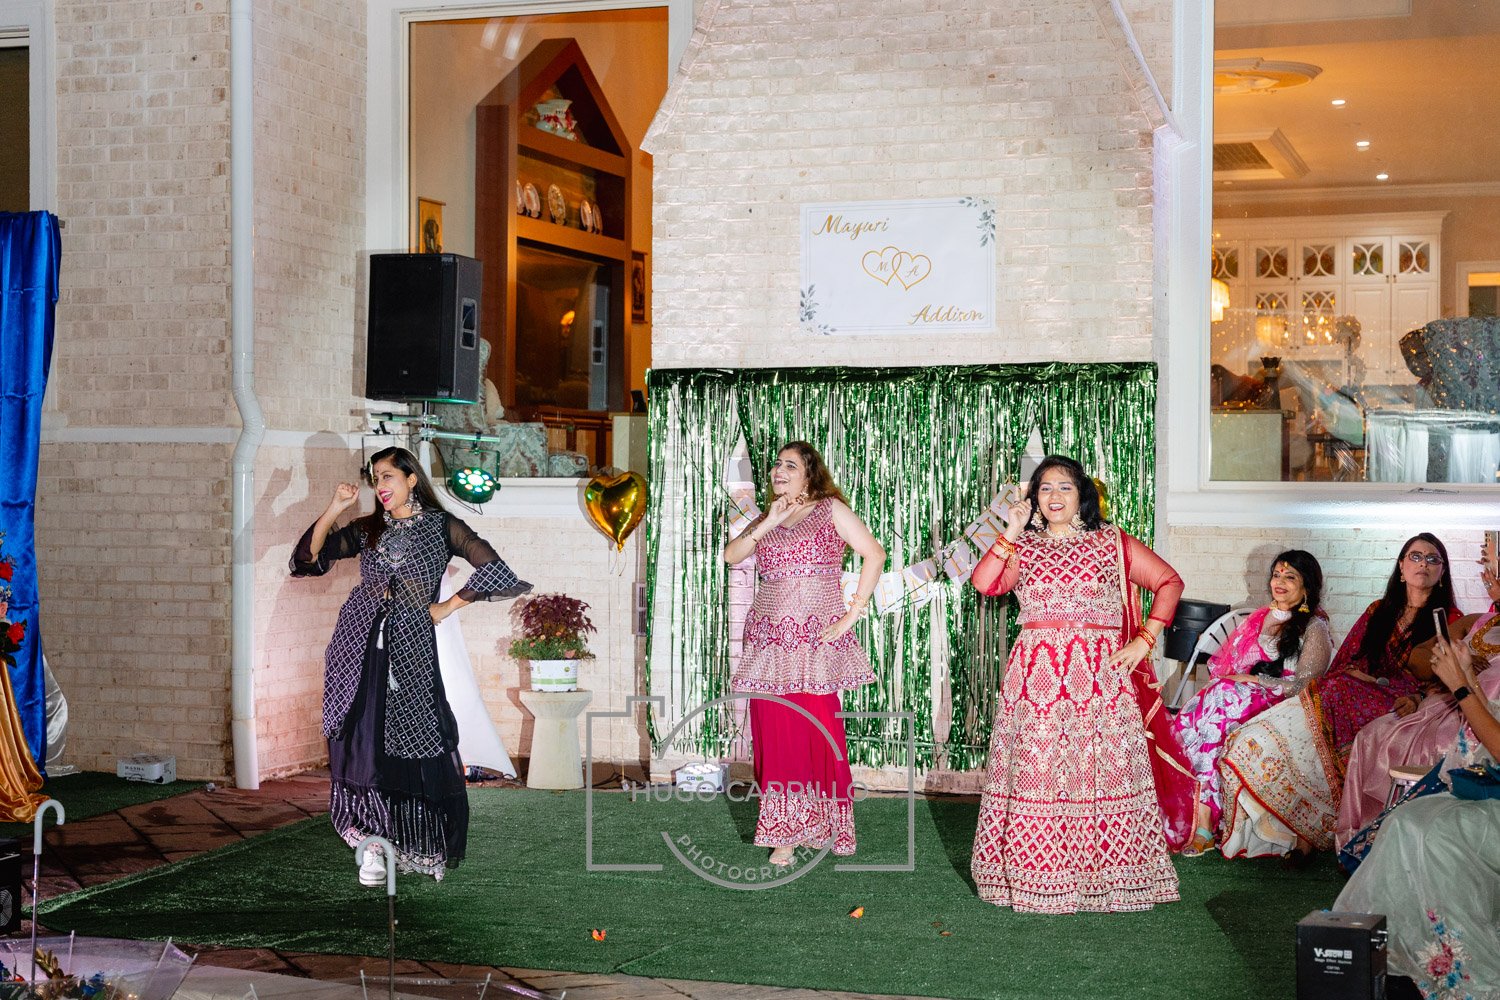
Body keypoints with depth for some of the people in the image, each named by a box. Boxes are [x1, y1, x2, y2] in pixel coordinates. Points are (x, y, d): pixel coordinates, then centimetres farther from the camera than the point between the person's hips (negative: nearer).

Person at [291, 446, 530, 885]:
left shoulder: (440, 526, 3)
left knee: (415, 745, -2)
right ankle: (372, 844, 6)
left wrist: (447, 607, -1)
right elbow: (309, 556, 7)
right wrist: (334, 508, -2)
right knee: (362, 744, -1)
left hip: (410, 646, -3)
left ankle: (416, 847, 11)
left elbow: (494, 571, -5)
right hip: (360, 641, 3)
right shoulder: (367, 529, 13)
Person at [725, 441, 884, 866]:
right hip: (770, 641, 5)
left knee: (818, 734, -7)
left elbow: (875, 555, -5)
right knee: (775, 734, 1)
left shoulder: (830, 510, 3)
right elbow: (732, 555, 6)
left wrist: (852, 614, -9)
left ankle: (819, 828, 2)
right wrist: (770, 523, -5)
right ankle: (785, 833, 7)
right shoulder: (765, 519, 19)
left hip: (815, 640, -5)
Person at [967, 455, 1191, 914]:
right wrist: (1012, 531, -5)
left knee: (1101, 768, -3)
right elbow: (984, 583, -5)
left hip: (1099, 674, -1)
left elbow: (1169, 582, 7)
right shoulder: (1022, 548, 11)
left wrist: (1144, 640, -1)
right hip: (1035, 672, 1)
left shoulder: (1112, 544, 7)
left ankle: (1106, 875, 8)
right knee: (1034, 768, -1)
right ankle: (1033, 873, 9)